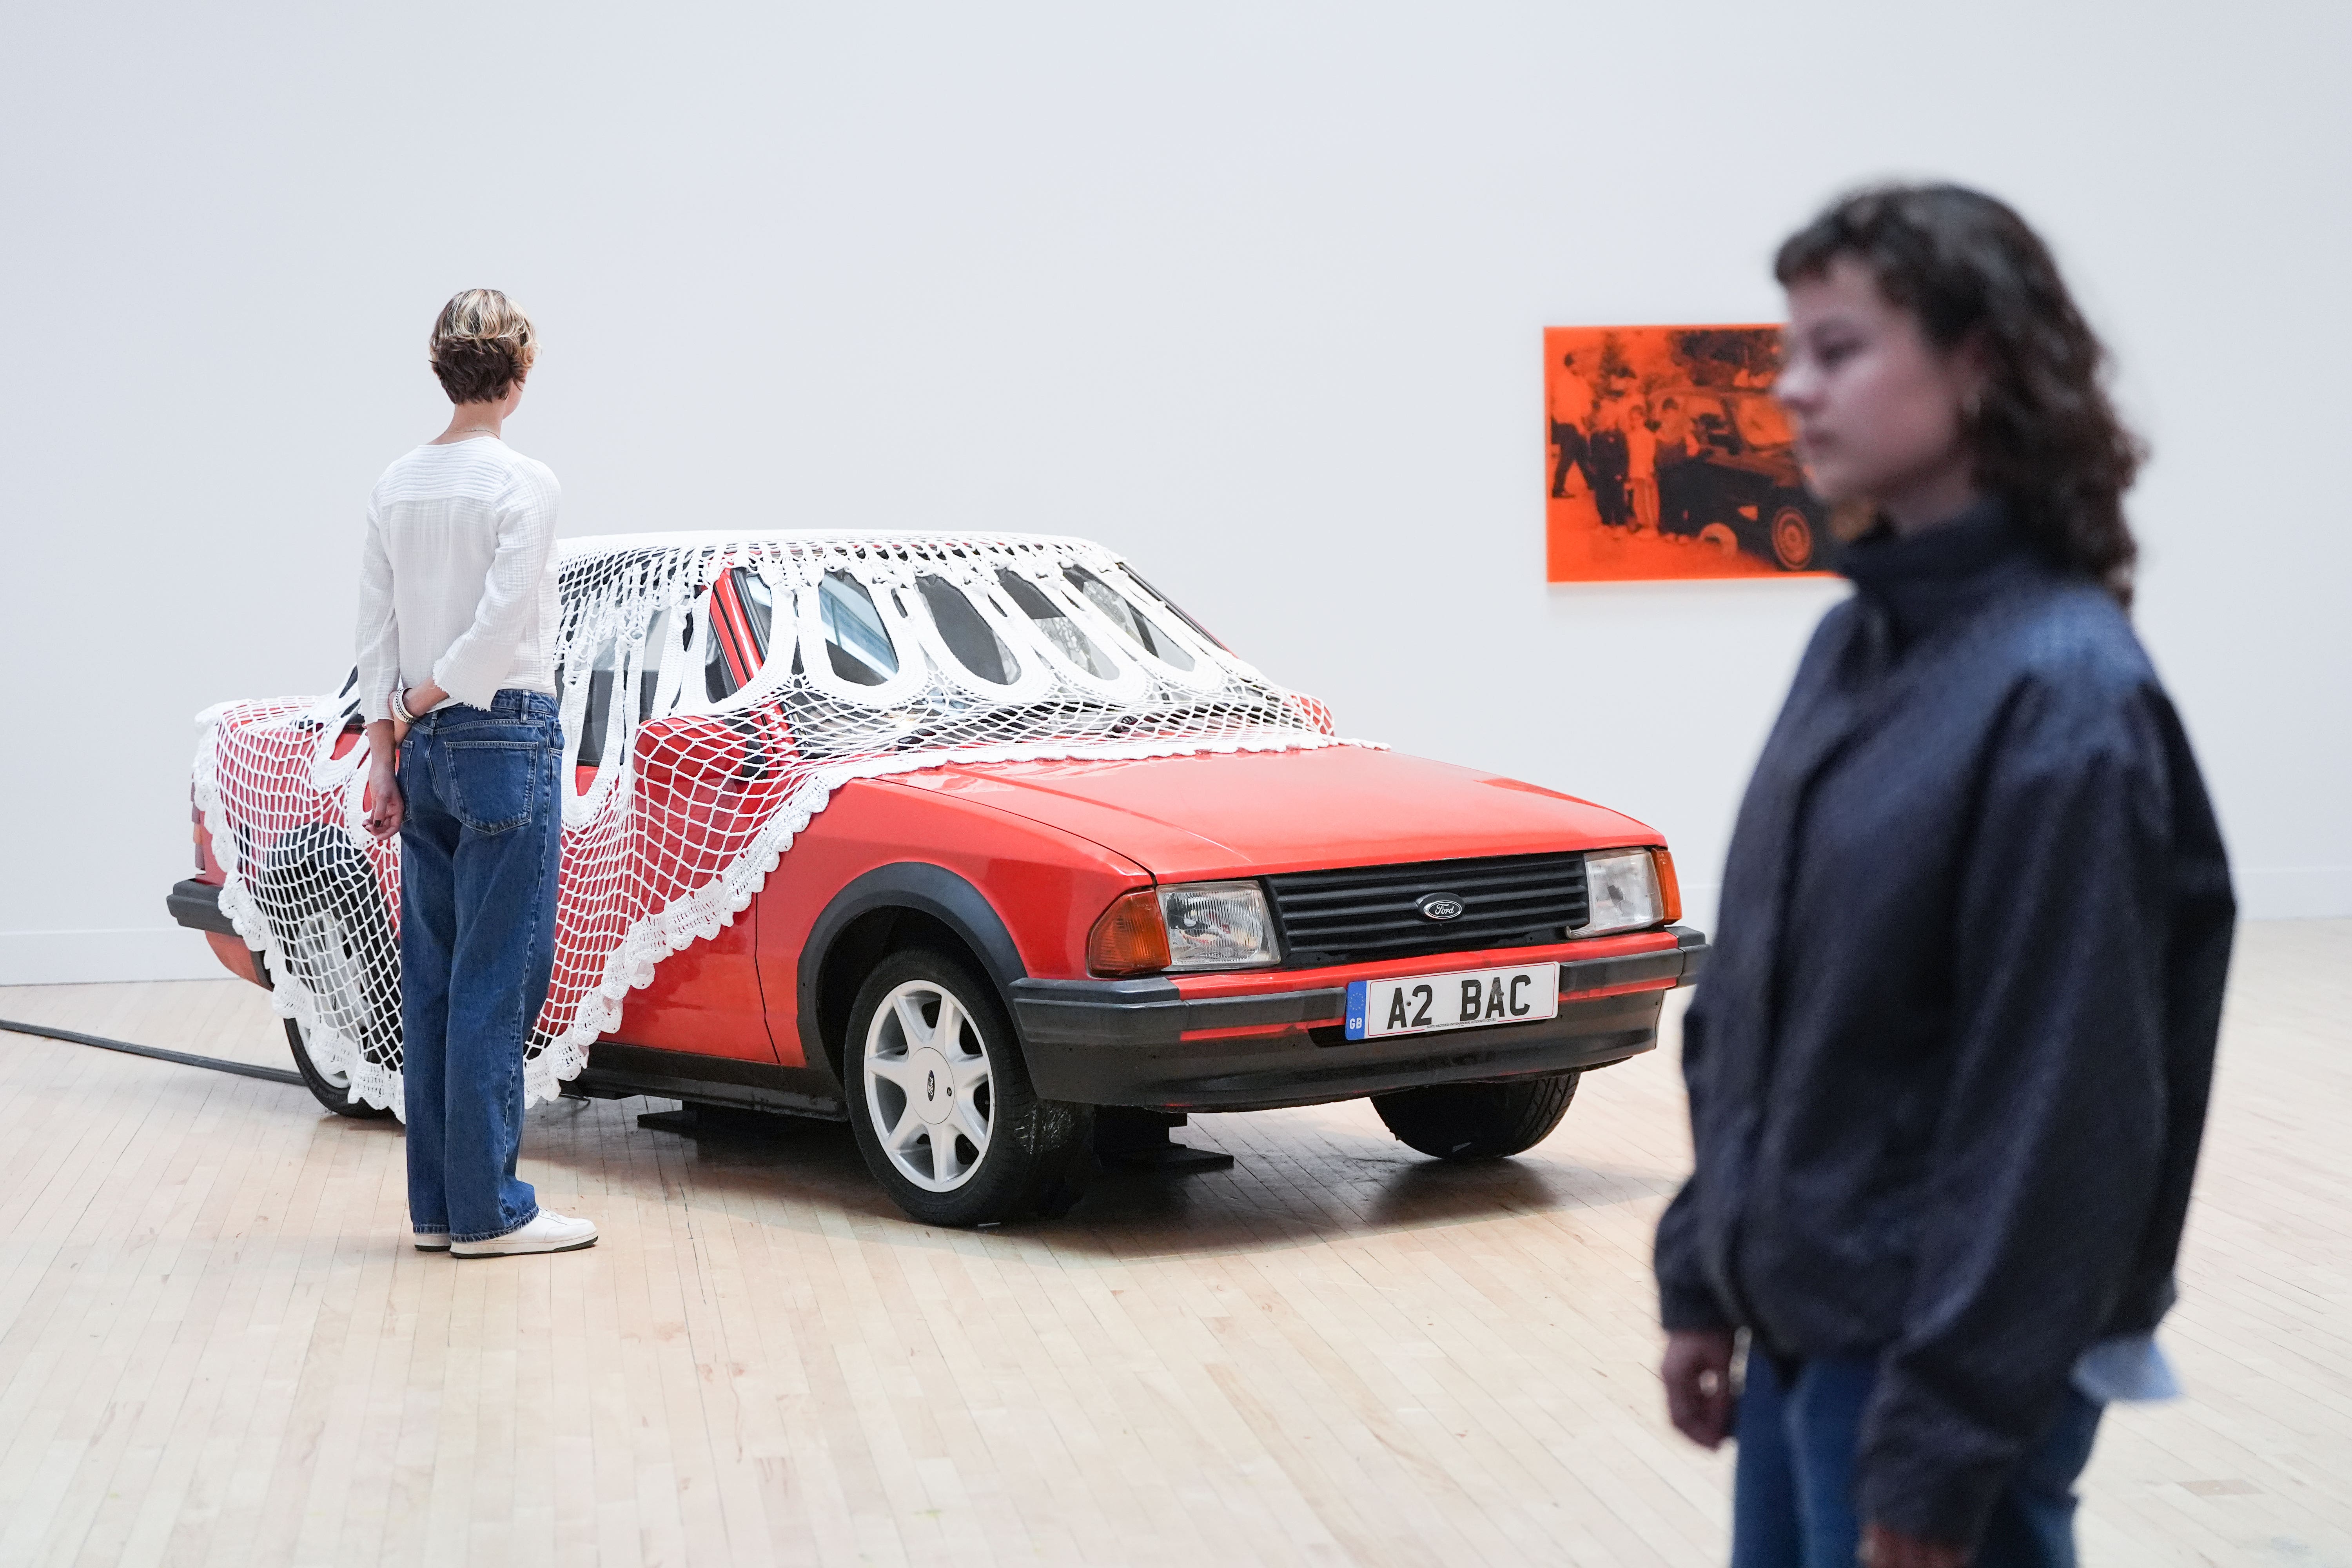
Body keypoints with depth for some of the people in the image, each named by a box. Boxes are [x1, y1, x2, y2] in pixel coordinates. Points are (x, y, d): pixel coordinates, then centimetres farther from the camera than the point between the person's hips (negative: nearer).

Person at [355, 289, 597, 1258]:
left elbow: (374, 634, 8)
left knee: (433, 978, 10)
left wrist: (386, 752, 11)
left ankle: (436, 1204, 14)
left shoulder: (396, 486, 8)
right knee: (497, 979, -3)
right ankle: (487, 1209, 0)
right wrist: (425, 699, -5)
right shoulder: (524, 484, -11)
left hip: (424, 749, 7)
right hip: (506, 741, -7)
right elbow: (502, 623, -19)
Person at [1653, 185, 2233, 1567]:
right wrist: (1705, 1277, 12)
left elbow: (2055, 1108, -19)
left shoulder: (2063, 694, -17)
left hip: (1942, 1361, -7)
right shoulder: (1857, 644, 7)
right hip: (1803, 1332, 7)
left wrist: (1940, 1449, -19)